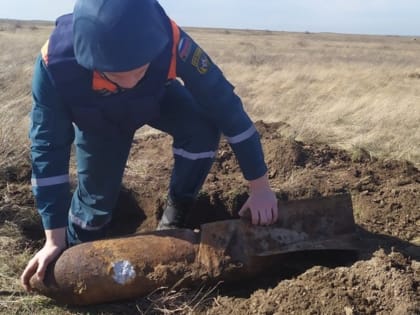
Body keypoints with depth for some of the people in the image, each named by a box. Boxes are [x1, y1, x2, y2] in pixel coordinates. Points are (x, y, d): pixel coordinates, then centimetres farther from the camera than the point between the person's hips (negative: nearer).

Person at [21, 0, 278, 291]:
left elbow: (226, 107, -33)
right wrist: (54, 239, -26)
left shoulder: (172, 44, -43)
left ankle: (174, 220, -5)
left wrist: (260, 187, -29)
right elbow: (48, 147, -29)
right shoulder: (55, 62, -40)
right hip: (98, 119, 0)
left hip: (157, 100, 0)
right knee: (97, 191, -4)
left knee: (202, 129, -27)